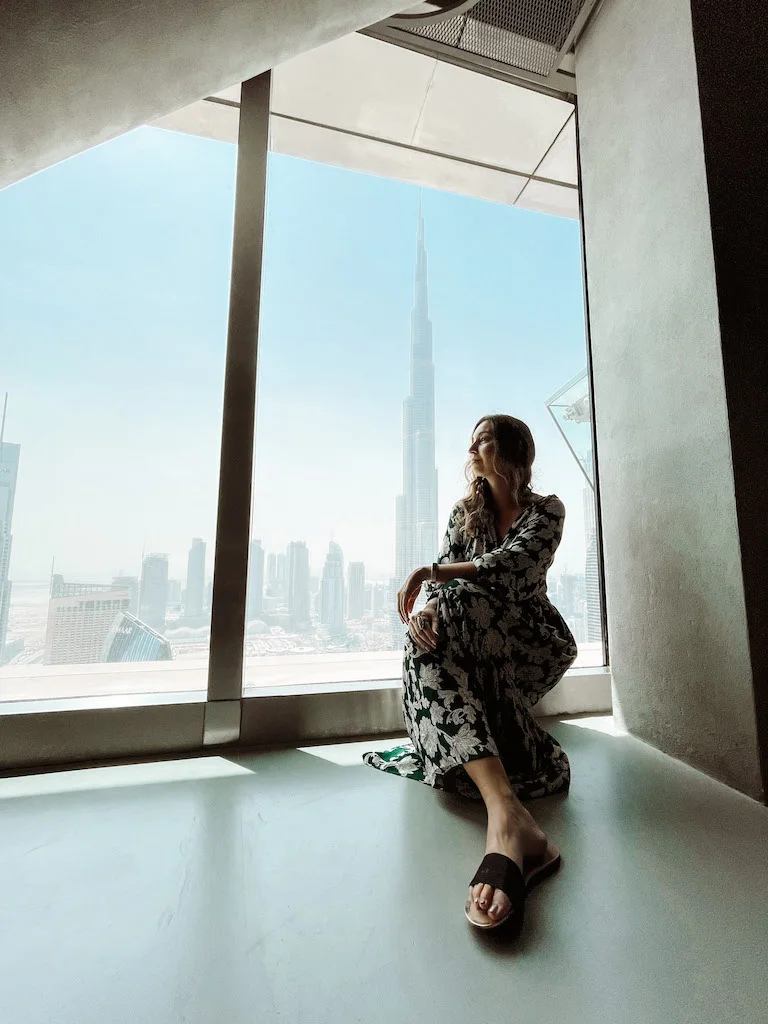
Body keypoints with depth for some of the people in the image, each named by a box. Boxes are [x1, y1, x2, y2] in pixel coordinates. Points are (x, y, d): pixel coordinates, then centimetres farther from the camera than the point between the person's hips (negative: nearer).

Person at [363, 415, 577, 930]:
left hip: (533, 644, -3)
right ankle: (508, 818, -35)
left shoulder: (547, 510, 1)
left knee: (458, 604, -32)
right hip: (473, 647, 4)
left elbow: (509, 567, -19)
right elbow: (444, 580, 0)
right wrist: (425, 611, -23)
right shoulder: (464, 512, 12)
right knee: (430, 643, -30)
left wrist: (430, 572, -23)